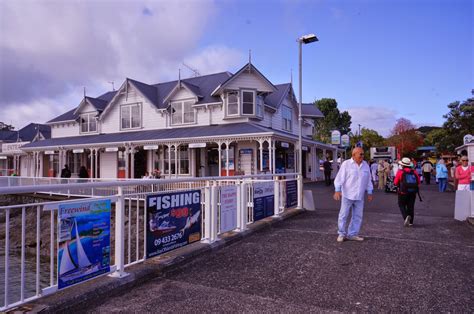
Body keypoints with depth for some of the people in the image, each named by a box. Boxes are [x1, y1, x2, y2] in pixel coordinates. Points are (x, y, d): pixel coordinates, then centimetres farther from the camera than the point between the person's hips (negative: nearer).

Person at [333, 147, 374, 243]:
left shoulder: (365, 165, 10)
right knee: (343, 215, 1)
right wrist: (337, 190, -16)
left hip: (359, 196, 5)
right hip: (347, 195, -5)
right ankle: (341, 234, 13)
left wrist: (369, 193, 14)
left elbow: (368, 180, 16)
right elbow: (340, 178, -9)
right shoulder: (346, 164, -5)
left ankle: (352, 234, 18)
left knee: (357, 216, 7)